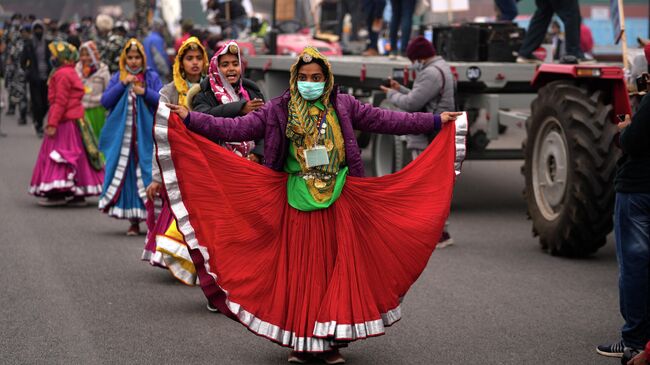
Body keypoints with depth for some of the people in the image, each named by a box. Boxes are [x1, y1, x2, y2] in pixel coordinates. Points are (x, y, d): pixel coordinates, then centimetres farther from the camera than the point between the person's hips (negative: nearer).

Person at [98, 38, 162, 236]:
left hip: (146, 135, -1)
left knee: (147, 173, -7)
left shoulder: (152, 77, 7)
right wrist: (122, 84, -9)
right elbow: (105, 101, 0)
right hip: (123, 136, 2)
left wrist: (144, 92, -16)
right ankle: (134, 221, 4)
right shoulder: (117, 78, 11)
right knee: (127, 175, -1)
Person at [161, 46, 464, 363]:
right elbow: (237, 128, -4)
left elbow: (385, 120, 6)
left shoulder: (343, 106, 4)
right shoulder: (278, 110, 0)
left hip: (338, 202, 1)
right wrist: (190, 119, -13)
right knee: (299, 269, 3)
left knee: (336, 268, 3)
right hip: (297, 204, -1)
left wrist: (436, 121, 3)